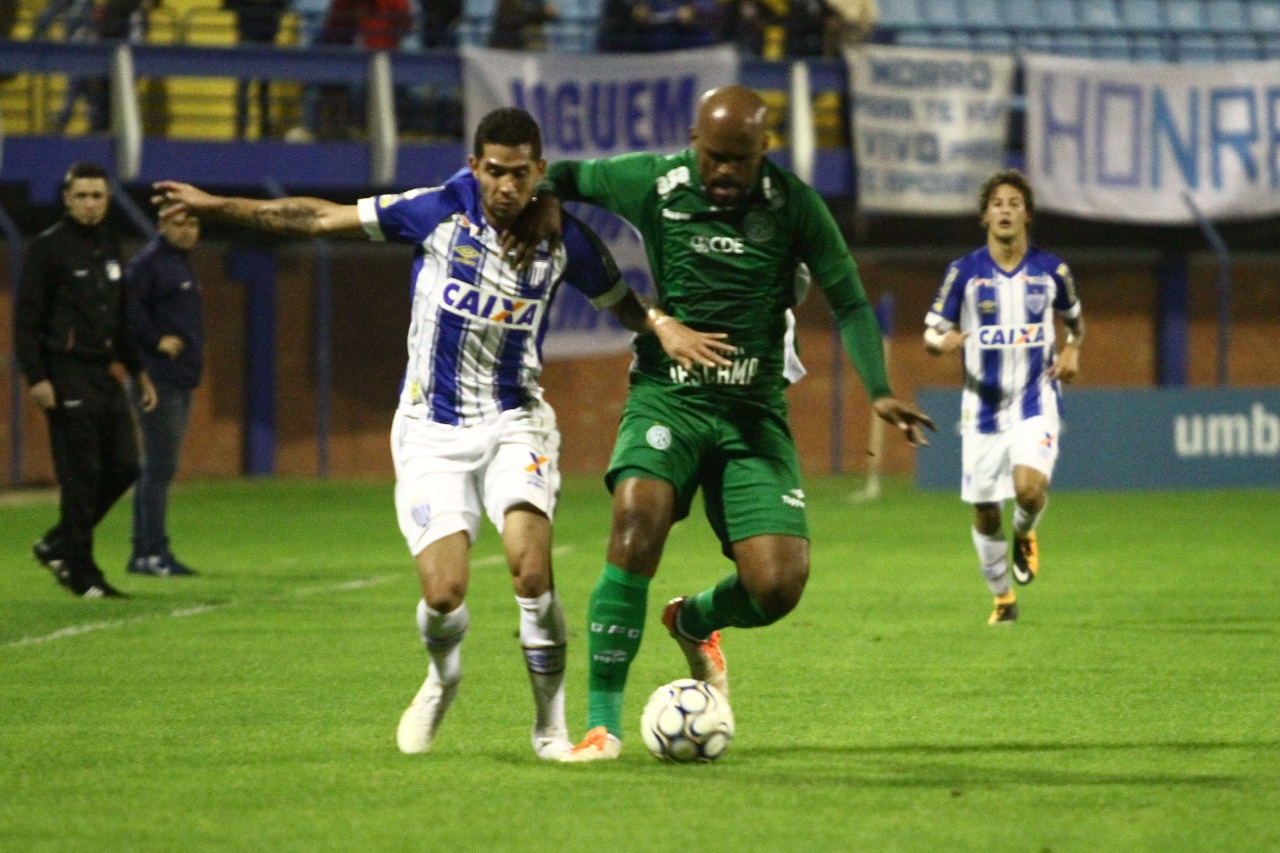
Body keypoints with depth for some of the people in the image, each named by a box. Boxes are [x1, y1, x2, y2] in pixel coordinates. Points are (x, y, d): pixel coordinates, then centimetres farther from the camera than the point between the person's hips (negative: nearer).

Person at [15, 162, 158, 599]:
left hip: (104, 374, 7)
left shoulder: (109, 247, 15)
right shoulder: (48, 248, -6)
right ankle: (82, 574, 0)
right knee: (81, 476, -7)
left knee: (124, 467, 4)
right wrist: (36, 378, -18)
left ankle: (59, 545, 18)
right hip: (67, 376, -7)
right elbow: (26, 317, -10)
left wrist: (138, 370, 20)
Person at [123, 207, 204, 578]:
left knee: (158, 467, 11)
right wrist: (157, 340, -19)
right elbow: (128, 306, -22)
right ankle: (152, 552, -9)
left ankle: (144, 552, 15)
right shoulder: (149, 262, -10)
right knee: (160, 465, -10)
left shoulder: (182, 263, 19)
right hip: (158, 377, -10)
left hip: (181, 380, 10)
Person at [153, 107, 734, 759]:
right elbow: (321, 217, -2)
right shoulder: (441, 213, -9)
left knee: (531, 568, -23)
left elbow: (620, 302, 13)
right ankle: (442, 680, 24)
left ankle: (551, 724, -5)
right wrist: (213, 206, -2)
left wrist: (664, 328, -10)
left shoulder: (565, 240, -4)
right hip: (431, 430, 0)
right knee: (444, 594, -12)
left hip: (513, 420, 0)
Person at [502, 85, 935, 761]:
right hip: (666, 395, -1)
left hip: (754, 412, 1)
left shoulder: (793, 205, -3)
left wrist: (879, 391, -12)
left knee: (779, 585, -13)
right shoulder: (653, 184, -1)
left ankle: (696, 620, 27)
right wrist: (544, 200, -7)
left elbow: (849, 301, 1)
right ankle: (602, 725, -22)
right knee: (637, 524, -30)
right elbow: (567, 174, 17)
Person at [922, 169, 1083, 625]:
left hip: (1035, 400, -1)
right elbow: (931, 334, 0)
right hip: (983, 404, 1)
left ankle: (1023, 535, 11)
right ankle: (1002, 596, 26)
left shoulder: (1051, 270, 1)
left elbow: (1075, 319, 20)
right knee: (985, 511, 4)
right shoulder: (965, 271, -3)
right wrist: (942, 341, -23)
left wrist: (1072, 350, -1)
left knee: (1029, 487, -25)